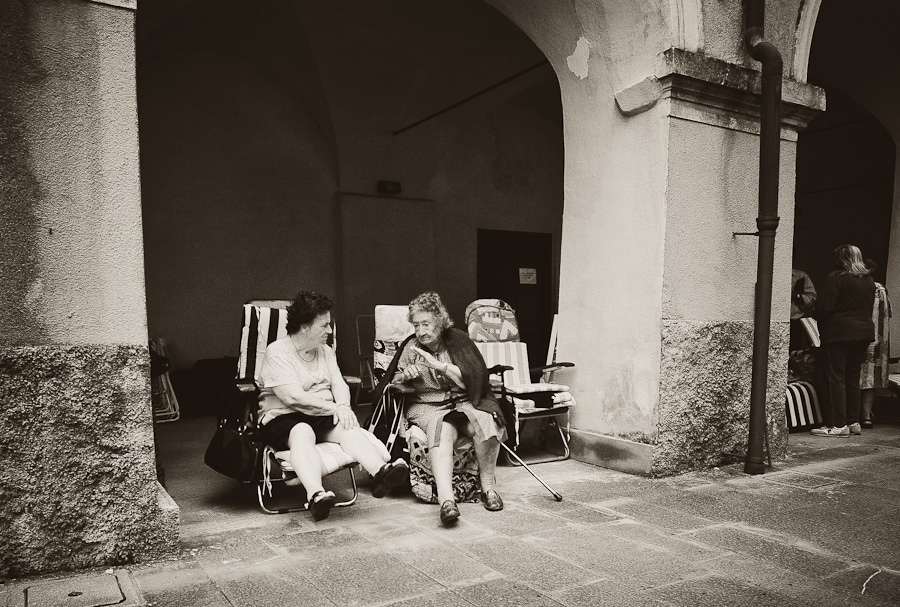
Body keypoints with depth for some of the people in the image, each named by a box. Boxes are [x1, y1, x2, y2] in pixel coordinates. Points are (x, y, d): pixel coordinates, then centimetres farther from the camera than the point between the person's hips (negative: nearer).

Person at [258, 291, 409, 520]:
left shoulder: (325, 351, 16)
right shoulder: (277, 352, -8)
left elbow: (339, 385, 8)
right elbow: (293, 397, -18)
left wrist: (343, 406, -15)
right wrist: (334, 408, -17)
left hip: (324, 418, 5)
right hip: (283, 419, -5)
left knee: (349, 428, -27)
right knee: (303, 432, -38)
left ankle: (381, 472, -51)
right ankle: (316, 495, -59)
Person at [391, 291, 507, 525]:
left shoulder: (458, 341, 2)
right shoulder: (411, 348, 7)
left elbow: (472, 380, -8)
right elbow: (394, 384, 13)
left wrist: (439, 365, -17)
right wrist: (404, 376, -11)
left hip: (463, 403, 1)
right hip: (426, 406, 0)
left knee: (485, 420, -32)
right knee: (441, 430, -35)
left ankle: (487, 486, -13)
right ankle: (446, 499, -51)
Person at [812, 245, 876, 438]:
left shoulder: (836, 278, -11)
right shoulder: (869, 281, 12)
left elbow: (825, 308, -15)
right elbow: (869, 308, 17)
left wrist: (819, 322, 2)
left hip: (839, 333, -7)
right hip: (864, 333, 7)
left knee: (835, 378, -3)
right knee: (853, 378, 14)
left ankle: (838, 425, -4)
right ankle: (853, 422, 18)